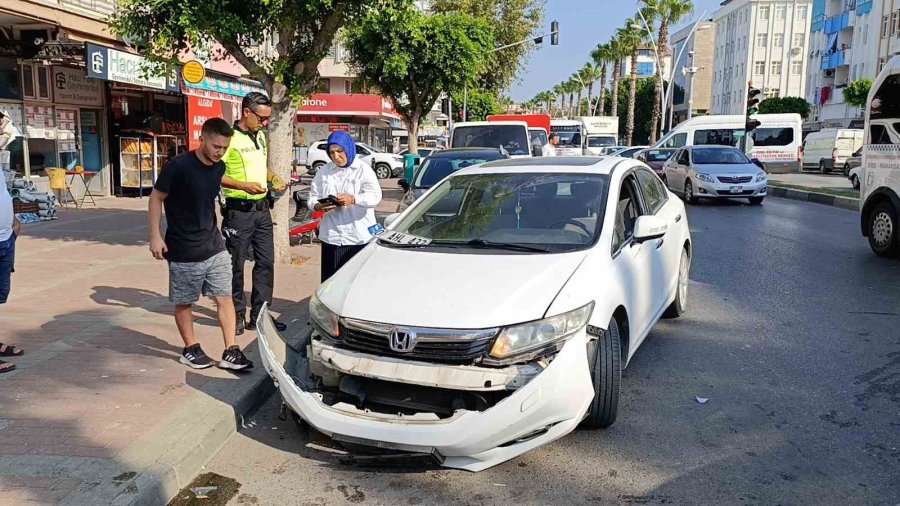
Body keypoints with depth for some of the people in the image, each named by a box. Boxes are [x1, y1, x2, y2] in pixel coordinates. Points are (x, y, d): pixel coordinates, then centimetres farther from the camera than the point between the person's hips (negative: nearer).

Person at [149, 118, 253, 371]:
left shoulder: (219, 168, 2)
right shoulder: (179, 166, -17)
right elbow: (156, 197, -9)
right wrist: (155, 236, -13)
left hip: (214, 246, 5)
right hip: (184, 251, -5)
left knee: (225, 298, 2)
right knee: (184, 302, 10)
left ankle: (230, 352, 8)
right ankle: (190, 349, 26)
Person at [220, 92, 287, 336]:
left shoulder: (260, 136, 13)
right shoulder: (230, 138, -13)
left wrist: (273, 177, 8)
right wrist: (243, 185, -25)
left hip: (262, 209, 8)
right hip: (239, 211, -8)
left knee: (266, 262, 8)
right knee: (236, 265, 4)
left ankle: (259, 315, 17)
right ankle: (237, 315, 16)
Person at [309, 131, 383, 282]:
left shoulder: (363, 169, 0)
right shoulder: (324, 172, 13)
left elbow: (375, 196, -13)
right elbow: (313, 196, 14)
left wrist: (353, 200, -29)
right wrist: (318, 206, -10)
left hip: (359, 237, -3)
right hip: (331, 236, 4)